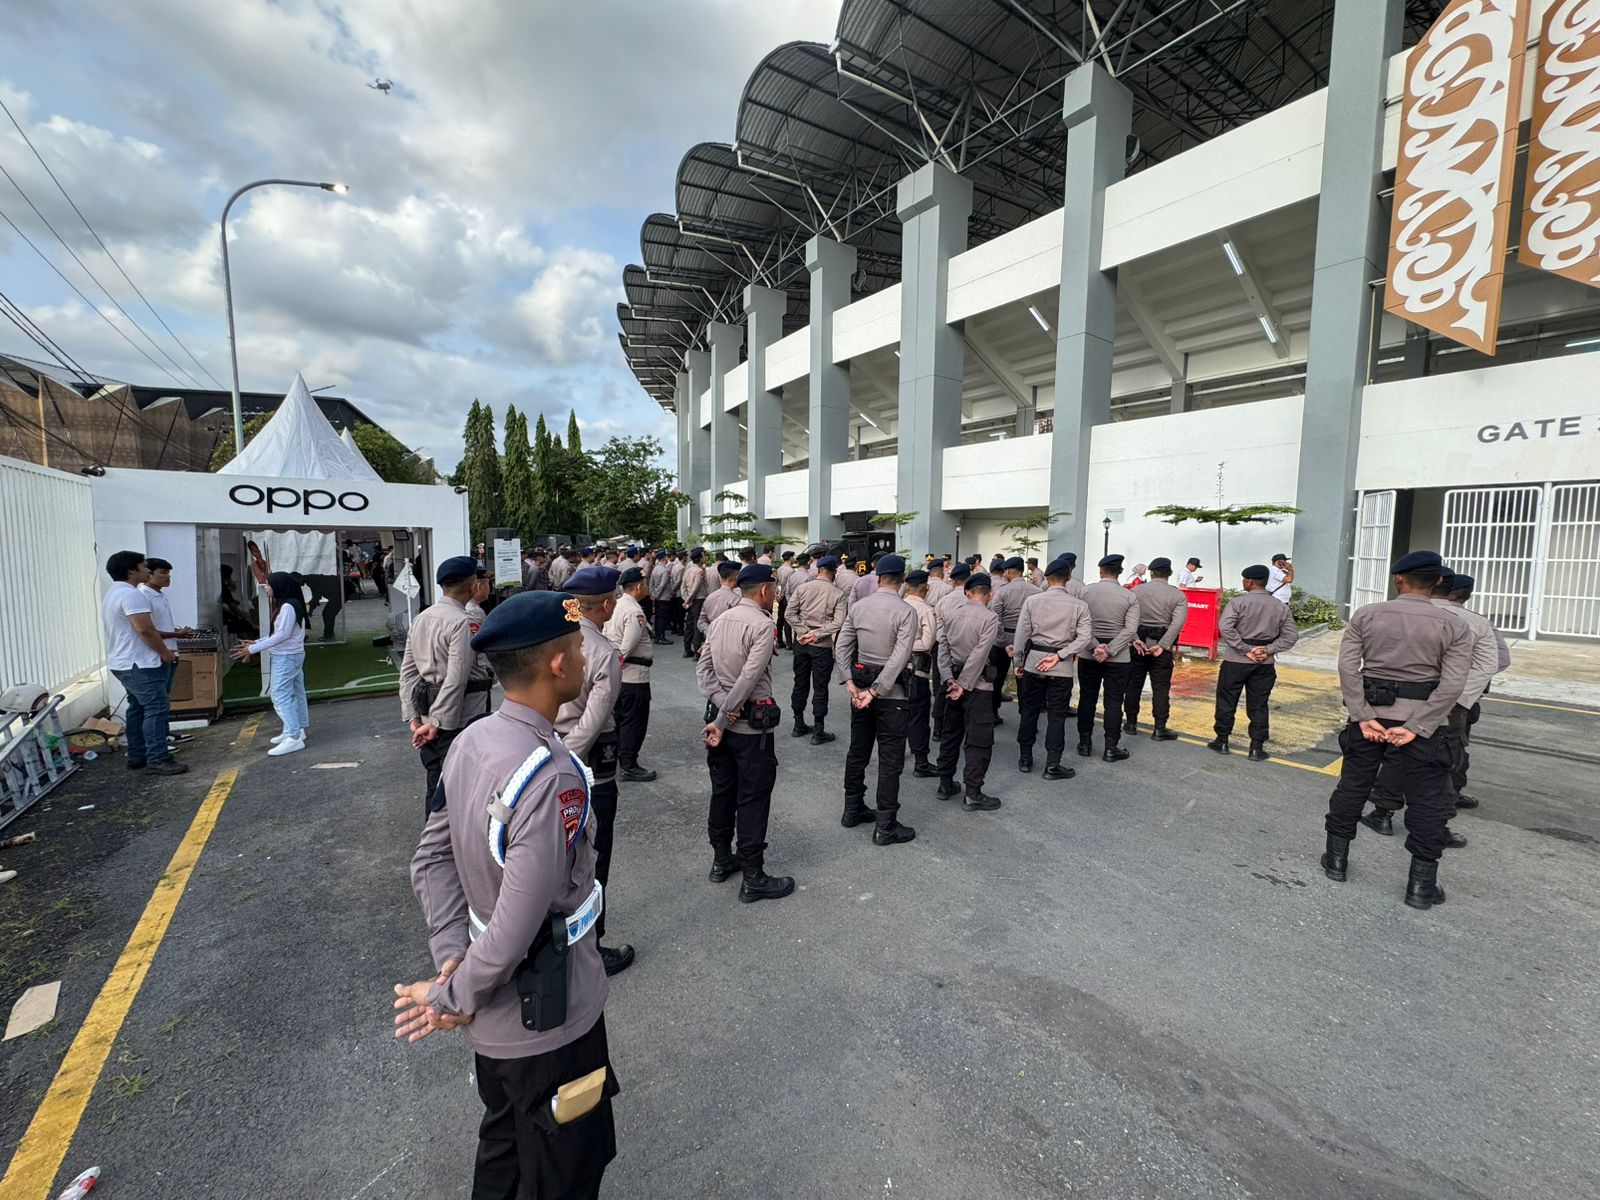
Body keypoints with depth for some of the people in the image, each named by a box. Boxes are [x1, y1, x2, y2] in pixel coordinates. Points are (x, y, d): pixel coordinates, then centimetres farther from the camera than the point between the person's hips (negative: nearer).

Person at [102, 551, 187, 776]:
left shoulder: (112, 593, 17)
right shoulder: (131, 594, -18)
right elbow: (145, 630, -23)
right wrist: (165, 653, -10)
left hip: (122, 663, 11)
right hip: (139, 664, -11)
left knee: (137, 709, 15)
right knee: (156, 708, -11)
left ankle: (137, 757, 20)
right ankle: (157, 760, -13)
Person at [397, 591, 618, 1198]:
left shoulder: (471, 740, -8)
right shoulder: (553, 776, -34)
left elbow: (432, 858, -2)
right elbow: (518, 926, -31)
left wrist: (451, 958, -5)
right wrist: (453, 997, -14)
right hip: (546, 1018, -7)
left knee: (503, 1139, 32)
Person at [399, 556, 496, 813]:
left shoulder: (420, 619, 8)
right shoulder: (463, 623, -17)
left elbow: (408, 671, 9)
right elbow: (456, 679, -23)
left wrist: (413, 718, 9)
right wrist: (437, 723, -17)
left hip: (427, 717, 8)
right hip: (459, 722, -8)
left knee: (435, 787, 19)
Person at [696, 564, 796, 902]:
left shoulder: (721, 620, 7)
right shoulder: (763, 625, -16)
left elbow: (703, 667, 2)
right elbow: (749, 678, -22)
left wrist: (722, 706, -8)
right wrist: (722, 720, -16)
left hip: (722, 717, 8)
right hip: (753, 723, -8)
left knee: (722, 791, 18)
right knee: (753, 799, 2)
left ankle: (721, 860, 33)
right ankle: (753, 879, 12)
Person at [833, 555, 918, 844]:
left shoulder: (858, 606, 1)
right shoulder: (906, 611, -14)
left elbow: (841, 646, -1)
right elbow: (900, 657, -22)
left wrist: (850, 683, -4)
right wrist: (876, 691, -19)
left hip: (860, 686, 6)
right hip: (892, 692, -5)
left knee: (857, 752, 18)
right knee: (890, 760, 4)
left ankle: (853, 810, 33)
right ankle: (885, 827, 11)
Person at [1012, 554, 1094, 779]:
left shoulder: (1032, 600, -4)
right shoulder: (1079, 606, -4)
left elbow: (1021, 634, -3)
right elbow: (1085, 638, -11)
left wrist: (1018, 662, 7)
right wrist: (1059, 656, -11)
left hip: (1033, 661, 1)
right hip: (1062, 668, -1)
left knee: (1029, 710, 13)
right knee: (1056, 715, 7)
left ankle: (1025, 759, 22)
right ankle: (1052, 766, 12)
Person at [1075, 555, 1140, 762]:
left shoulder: (1086, 591, -4)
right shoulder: (1129, 596, -4)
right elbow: (1130, 629, -12)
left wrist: (1095, 647, -12)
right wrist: (1109, 651, -14)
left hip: (1088, 654, 1)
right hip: (1117, 657, -1)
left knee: (1087, 698, 11)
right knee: (1113, 701, 5)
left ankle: (1085, 743, 18)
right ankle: (1111, 748, 7)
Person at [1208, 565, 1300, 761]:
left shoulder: (1238, 602, -11)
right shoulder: (1280, 607, 4)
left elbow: (1226, 628, -23)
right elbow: (1292, 635, 2)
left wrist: (1245, 649, -16)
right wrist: (1268, 650, -5)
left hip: (1236, 660, -4)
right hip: (1265, 663, 4)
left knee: (1226, 700, 9)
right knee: (1258, 705, 11)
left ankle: (1222, 741, 17)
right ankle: (1257, 748, 13)